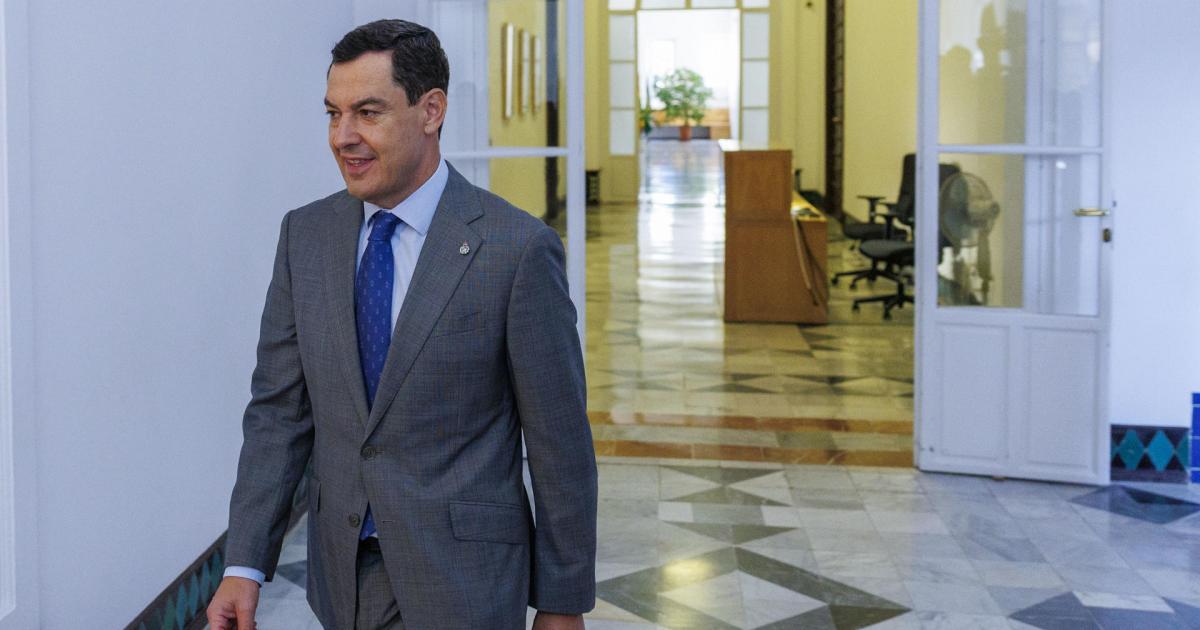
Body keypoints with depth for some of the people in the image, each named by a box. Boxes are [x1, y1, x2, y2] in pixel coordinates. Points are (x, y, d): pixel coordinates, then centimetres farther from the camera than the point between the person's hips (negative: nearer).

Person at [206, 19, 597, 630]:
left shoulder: (518, 248, -13)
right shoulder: (306, 235, 2)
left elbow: (559, 441, -8)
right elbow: (278, 409, 4)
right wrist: (245, 564, -4)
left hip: (461, 580, -4)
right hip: (343, 573, 4)